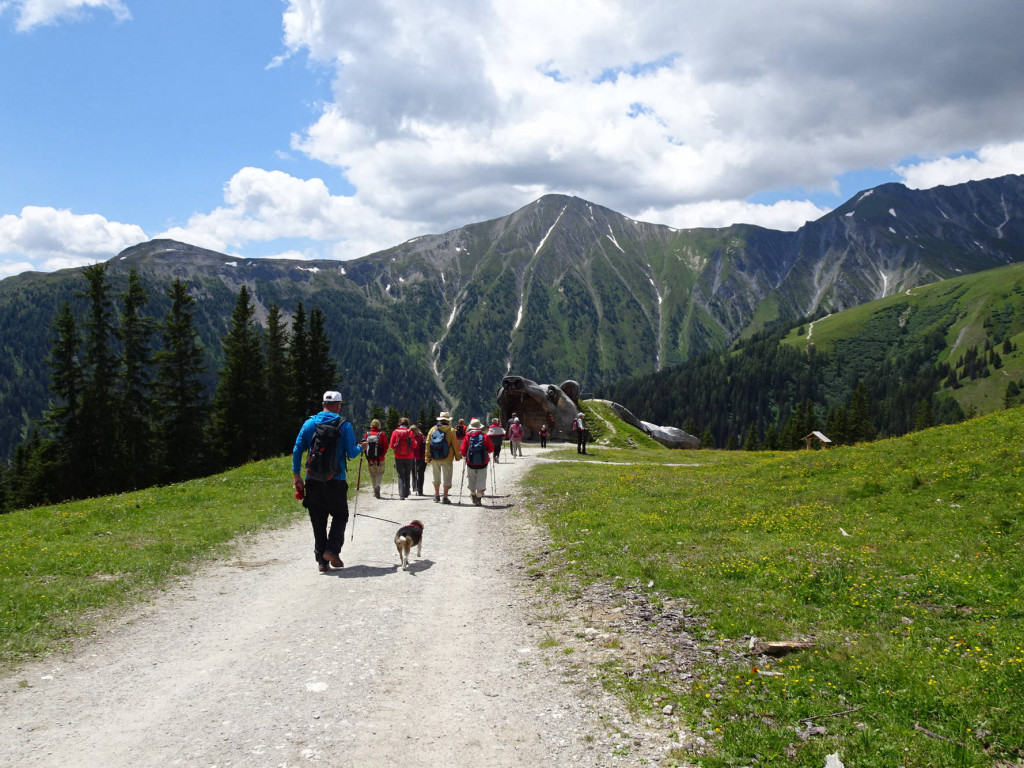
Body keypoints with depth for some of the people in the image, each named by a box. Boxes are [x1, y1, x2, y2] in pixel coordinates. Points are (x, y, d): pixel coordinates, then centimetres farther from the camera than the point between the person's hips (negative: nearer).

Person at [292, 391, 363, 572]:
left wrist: (296, 475, 7)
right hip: (335, 482, -3)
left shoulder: (309, 423, 4)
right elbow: (351, 453, -5)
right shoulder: (344, 425, -4)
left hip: (313, 482, 3)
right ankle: (332, 549, -3)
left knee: (318, 522, 10)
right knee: (340, 516, 15)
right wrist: (360, 448, 17)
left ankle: (322, 560, 10)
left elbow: (297, 450, 2)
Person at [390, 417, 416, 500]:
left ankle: (401, 494, -7)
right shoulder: (410, 432, -4)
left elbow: (392, 446, -3)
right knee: (407, 475, 15)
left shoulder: (395, 432, -3)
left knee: (400, 476, 4)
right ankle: (406, 493, 20)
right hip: (409, 457, 0)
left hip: (398, 457, 0)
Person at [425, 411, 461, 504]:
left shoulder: (432, 429, 0)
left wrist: (427, 457, 10)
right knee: (447, 478, 5)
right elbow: (455, 444, -6)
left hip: (434, 458, 3)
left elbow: (428, 444, 3)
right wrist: (457, 456, 6)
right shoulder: (450, 430, -8)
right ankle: (445, 498, 3)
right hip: (447, 459, -3)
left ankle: (437, 496, 26)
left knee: (436, 478, 18)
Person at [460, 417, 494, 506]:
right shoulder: (485, 436, -3)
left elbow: (462, 449, -3)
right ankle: (478, 498, -4)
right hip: (482, 462, -1)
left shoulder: (467, 436, -3)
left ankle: (473, 495, 34)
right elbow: (491, 449, -1)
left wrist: (465, 455, 16)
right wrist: (486, 452, 20)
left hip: (470, 462, 1)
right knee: (481, 480, 2)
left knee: (472, 480, 18)